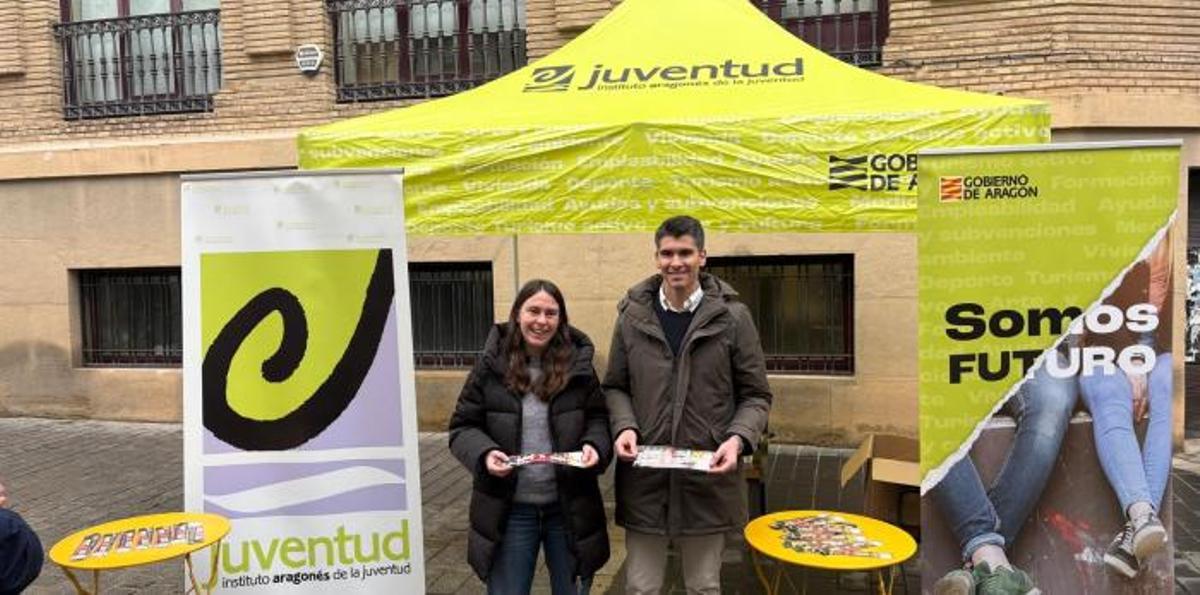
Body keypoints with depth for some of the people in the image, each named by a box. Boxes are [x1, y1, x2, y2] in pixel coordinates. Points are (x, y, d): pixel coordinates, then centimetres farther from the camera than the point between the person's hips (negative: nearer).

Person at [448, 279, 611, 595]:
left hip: (569, 508, 1)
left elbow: (598, 419, 6)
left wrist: (594, 446, -15)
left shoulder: (578, 366, -1)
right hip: (509, 510, -1)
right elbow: (462, 426, 0)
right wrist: (484, 453, -18)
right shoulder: (491, 367, -4)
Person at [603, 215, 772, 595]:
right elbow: (615, 387, 10)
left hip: (707, 477, -1)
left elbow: (756, 395, 2)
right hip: (644, 478, 1)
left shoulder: (732, 317, -3)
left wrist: (738, 438, -15)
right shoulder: (632, 316, 2)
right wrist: (624, 426, -9)